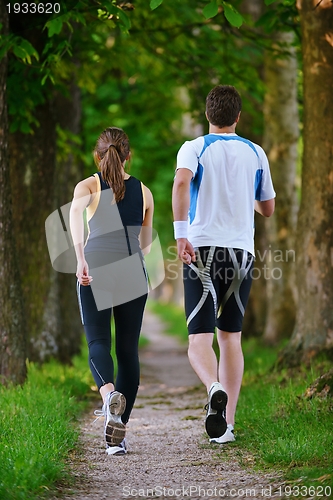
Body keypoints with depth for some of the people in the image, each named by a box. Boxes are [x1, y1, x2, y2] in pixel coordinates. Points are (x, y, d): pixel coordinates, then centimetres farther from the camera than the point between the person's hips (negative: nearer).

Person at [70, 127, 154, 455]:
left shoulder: (88, 186, 5)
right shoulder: (144, 192, 13)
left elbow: (76, 209, -19)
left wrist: (80, 255, -28)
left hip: (95, 273, -2)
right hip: (133, 274, 2)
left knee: (98, 343, 0)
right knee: (128, 350, 7)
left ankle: (110, 393, -34)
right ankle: (117, 435, 2)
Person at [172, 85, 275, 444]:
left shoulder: (194, 148, 1)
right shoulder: (255, 153, 10)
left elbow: (181, 182, -21)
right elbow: (268, 209, 18)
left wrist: (181, 233, -24)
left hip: (202, 251, -3)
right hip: (241, 252, 3)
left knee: (199, 340, -3)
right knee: (230, 337, 12)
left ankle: (215, 388, -34)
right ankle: (227, 423, 8)